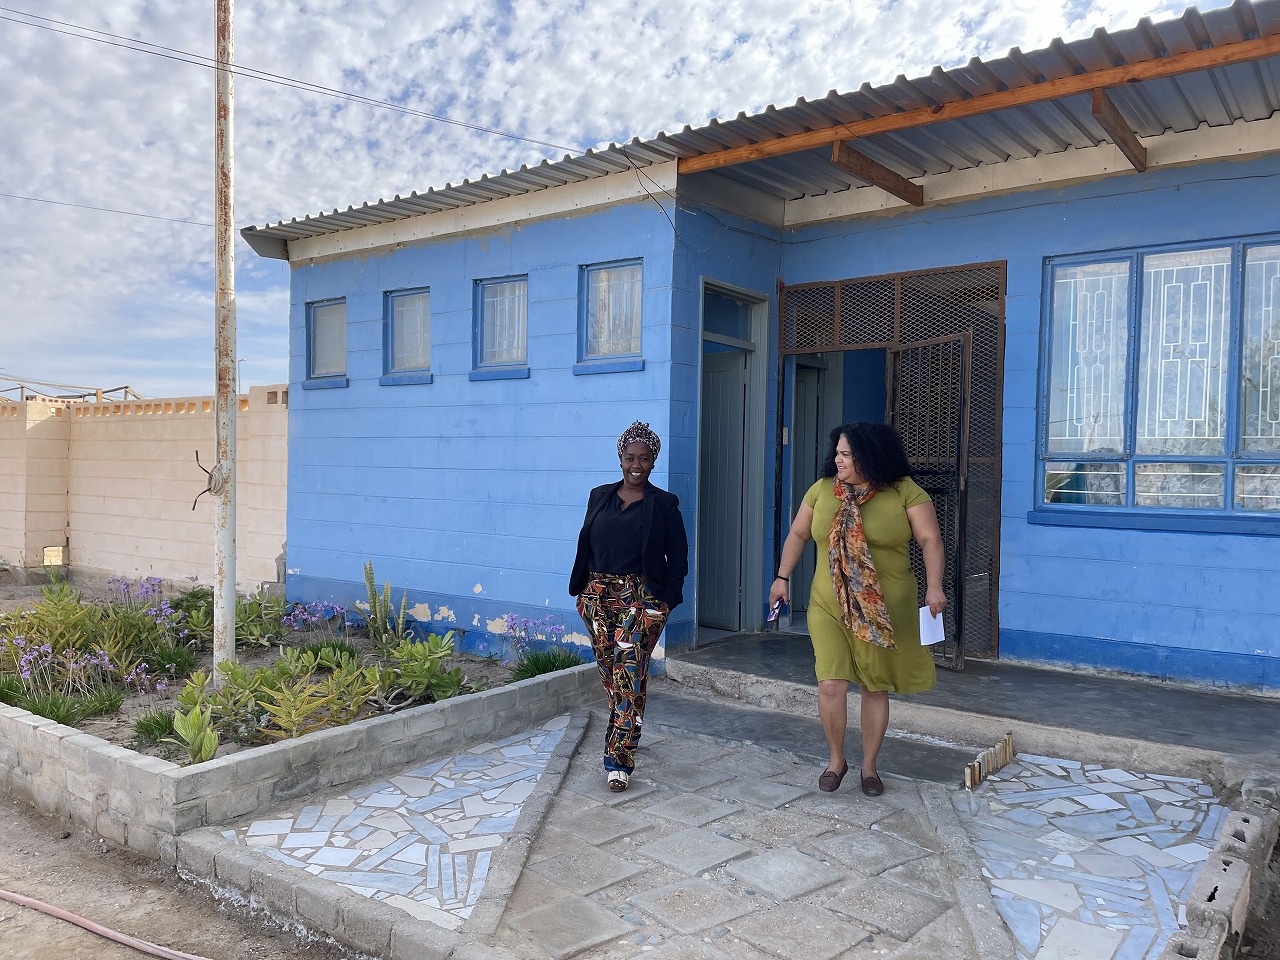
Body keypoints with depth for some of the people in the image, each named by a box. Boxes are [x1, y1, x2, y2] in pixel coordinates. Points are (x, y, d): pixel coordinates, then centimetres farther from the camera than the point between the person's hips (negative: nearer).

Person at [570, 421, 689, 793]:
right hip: (598, 596, 4)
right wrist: (581, 589, 8)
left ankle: (619, 759, -10)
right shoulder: (600, 497, 10)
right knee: (610, 674, 11)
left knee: (629, 674, -11)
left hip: (641, 599, -4)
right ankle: (624, 732, 33)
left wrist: (668, 599, -7)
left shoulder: (664, 504, 0)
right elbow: (585, 547, 14)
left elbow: (678, 556, 2)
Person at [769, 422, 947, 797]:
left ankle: (869, 766, 29)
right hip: (829, 607, 2)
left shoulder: (905, 492, -7)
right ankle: (836, 759, 17)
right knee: (831, 684, -7)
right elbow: (798, 534, 13)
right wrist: (782, 577, 7)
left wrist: (934, 586, -20)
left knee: (875, 689, 10)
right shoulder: (823, 489, 3)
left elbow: (930, 539, -9)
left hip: (884, 611, -2)